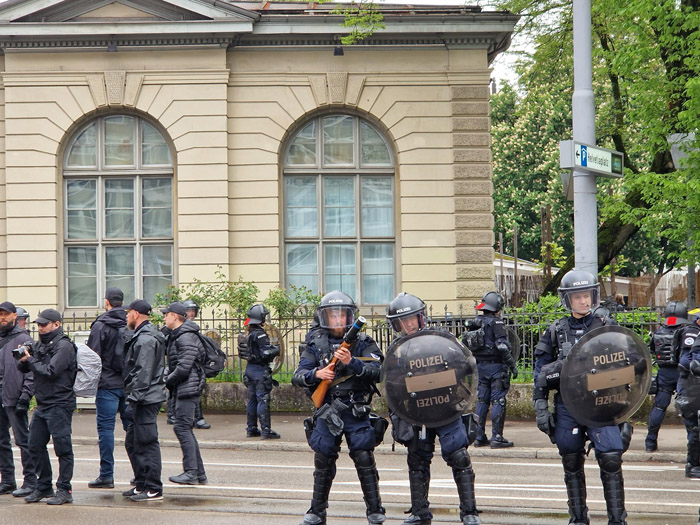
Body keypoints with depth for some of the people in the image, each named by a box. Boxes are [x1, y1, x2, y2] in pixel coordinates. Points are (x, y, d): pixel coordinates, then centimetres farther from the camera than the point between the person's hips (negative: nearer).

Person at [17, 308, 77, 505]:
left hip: (59, 405, -8)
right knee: (36, 446, 10)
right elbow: (24, 369, 15)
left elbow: (50, 371, -20)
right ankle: (43, 487, 21)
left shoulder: (64, 346, -10)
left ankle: (64, 490, 1)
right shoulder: (40, 345, 14)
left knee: (62, 448, -4)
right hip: (42, 405, 8)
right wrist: (23, 360, -7)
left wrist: (30, 359, -10)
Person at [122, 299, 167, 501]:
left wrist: (134, 398, -23)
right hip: (141, 399, 11)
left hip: (146, 400, -11)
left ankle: (153, 490, -6)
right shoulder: (141, 336, 20)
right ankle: (141, 485, 23)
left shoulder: (146, 339, -14)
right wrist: (132, 400, 20)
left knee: (147, 443, -8)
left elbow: (143, 373, -21)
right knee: (132, 443, 16)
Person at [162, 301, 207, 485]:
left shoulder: (186, 338, -14)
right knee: (185, 429, 10)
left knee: (182, 427, -13)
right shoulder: (176, 336, 18)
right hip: (182, 389, 10)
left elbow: (184, 367, -21)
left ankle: (191, 472, -15)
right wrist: (168, 379, 8)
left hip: (188, 387, -10)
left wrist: (167, 381, -10)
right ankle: (199, 473, 13)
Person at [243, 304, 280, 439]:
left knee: (252, 399, 13)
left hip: (250, 368, 9)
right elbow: (266, 353, -21)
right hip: (260, 369, -9)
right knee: (263, 399, -8)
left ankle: (251, 429, 18)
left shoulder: (251, 334, 12)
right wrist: (276, 349, -4)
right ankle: (265, 430, -8)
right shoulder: (260, 334, -16)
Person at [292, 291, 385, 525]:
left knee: (364, 459, -4)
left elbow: (376, 371, -11)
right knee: (323, 462, 8)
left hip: (356, 411, -2)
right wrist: (316, 374, -18)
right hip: (327, 412, 2)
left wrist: (351, 362, -25)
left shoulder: (363, 342, 1)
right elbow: (298, 376, 2)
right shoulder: (316, 344, 7)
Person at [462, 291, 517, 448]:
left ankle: (479, 437, 13)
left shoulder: (476, 323, 11)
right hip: (495, 366, -7)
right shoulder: (496, 323, -11)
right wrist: (512, 365, -14)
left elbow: (466, 344, 14)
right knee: (498, 401, -4)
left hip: (480, 366, 7)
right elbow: (502, 346, -19)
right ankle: (497, 438, -6)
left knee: (482, 401, 12)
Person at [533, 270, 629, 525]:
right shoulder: (556, 331, 6)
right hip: (567, 406, 2)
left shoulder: (607, 326, 3)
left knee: (611, 459, -13)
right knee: (571, 464, 9)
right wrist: (541, 408, 4)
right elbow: (541, 372, 10)